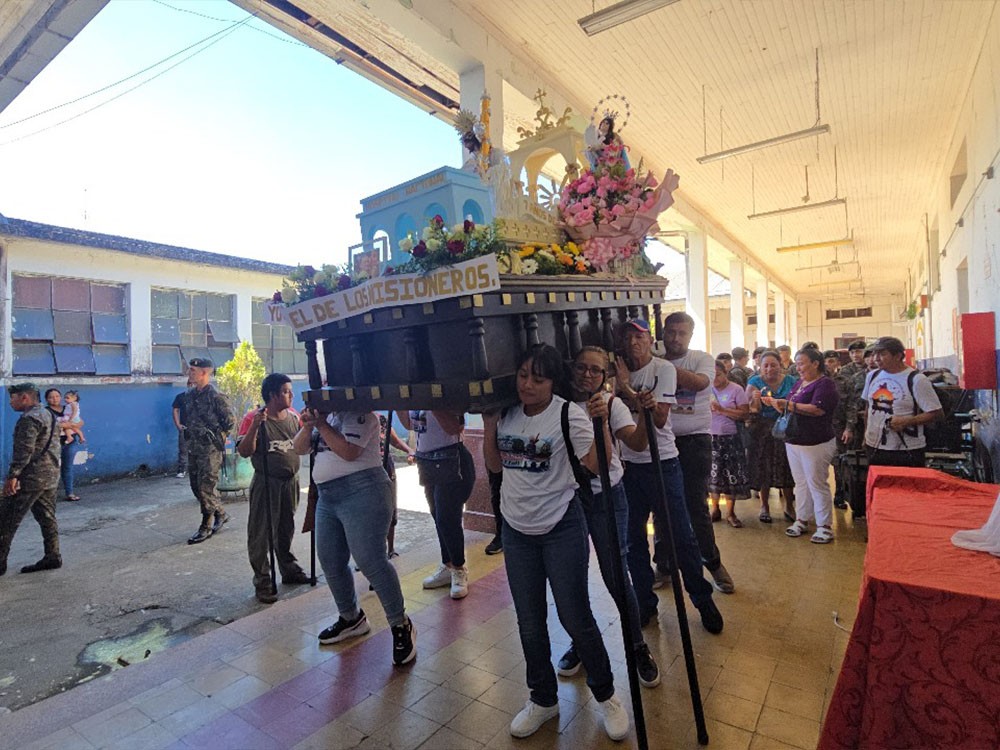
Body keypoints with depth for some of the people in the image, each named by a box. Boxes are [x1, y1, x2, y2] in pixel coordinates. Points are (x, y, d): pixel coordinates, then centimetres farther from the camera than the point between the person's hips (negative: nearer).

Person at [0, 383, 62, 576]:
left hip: (31, 477, -9)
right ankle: (52, 557, 14)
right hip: (51, 476, 9)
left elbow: (24, 451, -21)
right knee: (47, 518, 12)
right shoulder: (48, 415, 17)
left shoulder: (29, 419, -13)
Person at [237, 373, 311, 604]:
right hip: (266, 484, -6)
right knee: (261, 534, 3)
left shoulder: (293, 417, 4)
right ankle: (262, 583, 15)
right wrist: (255, 425, -31)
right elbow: (244, 452, -19)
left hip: (290, 482, 6)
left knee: (286, 530, 19)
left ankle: (289, 570, 34)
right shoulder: (256, 419, -13)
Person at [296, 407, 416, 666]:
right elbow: (300, 449, 13)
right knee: (330, 562, 13)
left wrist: (321, 424, -14)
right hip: (327, 497, 9)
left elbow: (349, 451, -21)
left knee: (370, 561, -10)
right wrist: (308, 426, -6)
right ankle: (351, 618, 34)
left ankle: (401, 626, 4)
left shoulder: (361, 414, -7)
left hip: (361, 493, -9)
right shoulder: (326, 414, 18)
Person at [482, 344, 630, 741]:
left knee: (575, 617, 6)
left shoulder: (568, 414, -14)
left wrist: (601, 422, -30)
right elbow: (495, 465, 8)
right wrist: (489, 425, -5)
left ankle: (606, 696, 33)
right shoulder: (506, 413, 0)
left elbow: (598, 464, -17)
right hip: (517, 530, 5)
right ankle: (543, 699, 38)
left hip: (561, 529, -4)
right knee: (529, 623, 15)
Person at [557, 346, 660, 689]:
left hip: (606, 497, -2)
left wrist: (646, 415, -40)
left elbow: (638, 443, -23)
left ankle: (638, 647, 25)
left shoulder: (612, 404, -10)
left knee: (616, 575, 0)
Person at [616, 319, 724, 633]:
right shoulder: (619, 372, 4)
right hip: (629, 464, 4)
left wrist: (626, 388, -16)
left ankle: (703, 600, 26)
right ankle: (645, 604, 28)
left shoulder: (663, 369, -7)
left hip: (661, 462, -4)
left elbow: (659, 418, -16)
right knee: (634, 539, 11)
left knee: (681, 536, 4)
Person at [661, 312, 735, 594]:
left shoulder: (702, 359, 1)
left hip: (695, 440, -1)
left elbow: (699, 382, -21)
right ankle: (664, 564, 25)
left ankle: (713, 562, 24)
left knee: (696, 504, 3)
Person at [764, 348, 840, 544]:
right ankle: (801, 520, 22)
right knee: (800, 483, 13)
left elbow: (818, 409, -23)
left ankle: (824, 526, 9)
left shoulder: (825, 383, -9)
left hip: (816, 443, -7)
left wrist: (787, 404, -20)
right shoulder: (799, 383, 15)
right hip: (793, 441, 7)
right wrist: (776, 403, 0)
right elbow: (791, 410, 20)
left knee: (817, 484, -1)